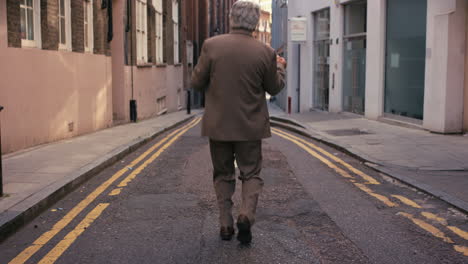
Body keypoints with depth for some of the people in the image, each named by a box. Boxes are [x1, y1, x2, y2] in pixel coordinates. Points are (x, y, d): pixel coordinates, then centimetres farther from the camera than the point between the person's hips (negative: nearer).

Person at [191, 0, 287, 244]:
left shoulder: (212, 45, -9)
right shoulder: (265, 53, -8)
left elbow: (197, 83, -3)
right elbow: (274, 88, 5)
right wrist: (279, 67, 24)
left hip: (218, 125, 1)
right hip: (250, 126, 0)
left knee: (223, 175, 15)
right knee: (251, 174, 12)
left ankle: (226, 225, 14)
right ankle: (246, 215, -10)